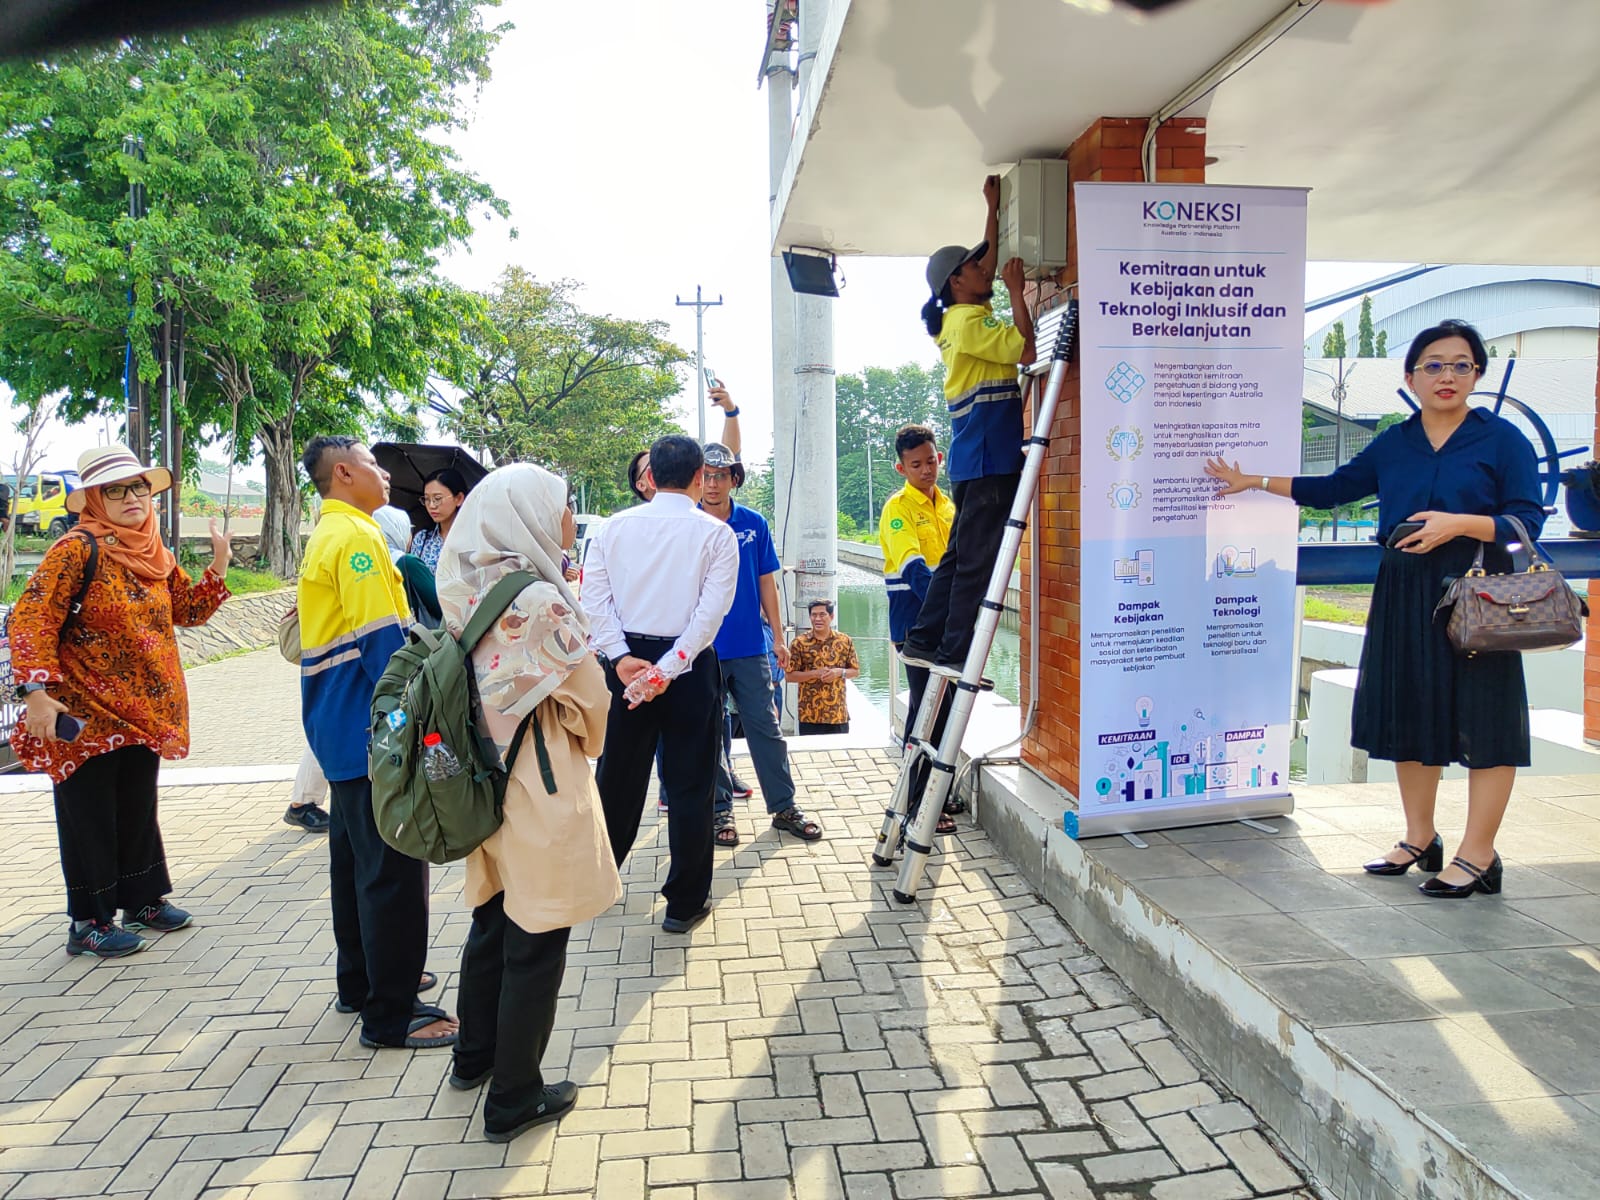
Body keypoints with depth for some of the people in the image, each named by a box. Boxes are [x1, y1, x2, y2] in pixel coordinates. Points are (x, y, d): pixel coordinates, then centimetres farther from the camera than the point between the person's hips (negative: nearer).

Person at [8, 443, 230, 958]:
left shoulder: (156, 554, 9)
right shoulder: (78, 550, -14)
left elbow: (190, 611, 15)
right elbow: (31, 619, -19)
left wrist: (218, 566, 0)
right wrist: (37, 692, -26)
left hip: (143, 712, 7)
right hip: (86, 713, -7)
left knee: (139, 809, 17)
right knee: (89, 816, 3)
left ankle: (143, 900, 31)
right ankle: (88, 923, 15)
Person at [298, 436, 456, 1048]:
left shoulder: (326, 535, 17)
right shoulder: (357, 536, -15)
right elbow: (381, 639, -22)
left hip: (343, 728, 11)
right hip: (372, 729, -11)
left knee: (356, 856, 19)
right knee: (393, 867, -6)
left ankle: (363, 980, 32)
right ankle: (391, 1013, 2)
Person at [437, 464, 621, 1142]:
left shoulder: (474, 590, 2)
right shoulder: (540, 599, -21)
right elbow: (590, 700, -12)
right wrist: (583, 743, 7)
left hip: (487, 778, 8)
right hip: (540, 788, -8)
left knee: (492, 923, 24)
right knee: (535, 947, 7)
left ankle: (475, 1057, 42)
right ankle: (514, 1100, 20)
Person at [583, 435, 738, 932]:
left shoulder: (614, 527, 2)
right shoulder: (716, 534, -6)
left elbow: (594, 599, -5)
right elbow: (711, 611, -14)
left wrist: (624, 658, -9)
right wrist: (669, 669, -16)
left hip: (626, 659, 3)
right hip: (690, 666, -3)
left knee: (618, 775, 17)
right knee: (690, 785, 7)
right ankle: (684, 904, 14)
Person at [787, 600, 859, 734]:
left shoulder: (845, 641, 4)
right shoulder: (799, 643, -2)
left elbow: (856, 671, 10)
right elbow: (790, 675, -2)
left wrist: (840, 672, -11)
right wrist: (815, 673, -15)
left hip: (838, 714, 2)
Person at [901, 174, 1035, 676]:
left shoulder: (959, 318, 19)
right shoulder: (970, 320, -9)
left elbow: (989, 261, 31)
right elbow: (1025, 350, -16)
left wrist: (994, 208, 31)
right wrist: (1016, 291, -8)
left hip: (977, 459, 10)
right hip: (987, 459, -10)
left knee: (960, 556, 13)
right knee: (977, 560, -8)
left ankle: (924, 642, 17)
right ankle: (953, 653, -5)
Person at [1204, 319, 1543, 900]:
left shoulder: (1502, 439, -1)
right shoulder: (1392, 444, 11)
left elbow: (1528, 519, -5)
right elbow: (1333, 488, 19)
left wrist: (1459, 524, -20)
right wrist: (1255, 481, 18)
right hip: (1404, 598, 5)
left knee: (1481, 721, -2)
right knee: (1412, 714, 10)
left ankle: (1477, 856, 8)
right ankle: (1420, 838, 24)